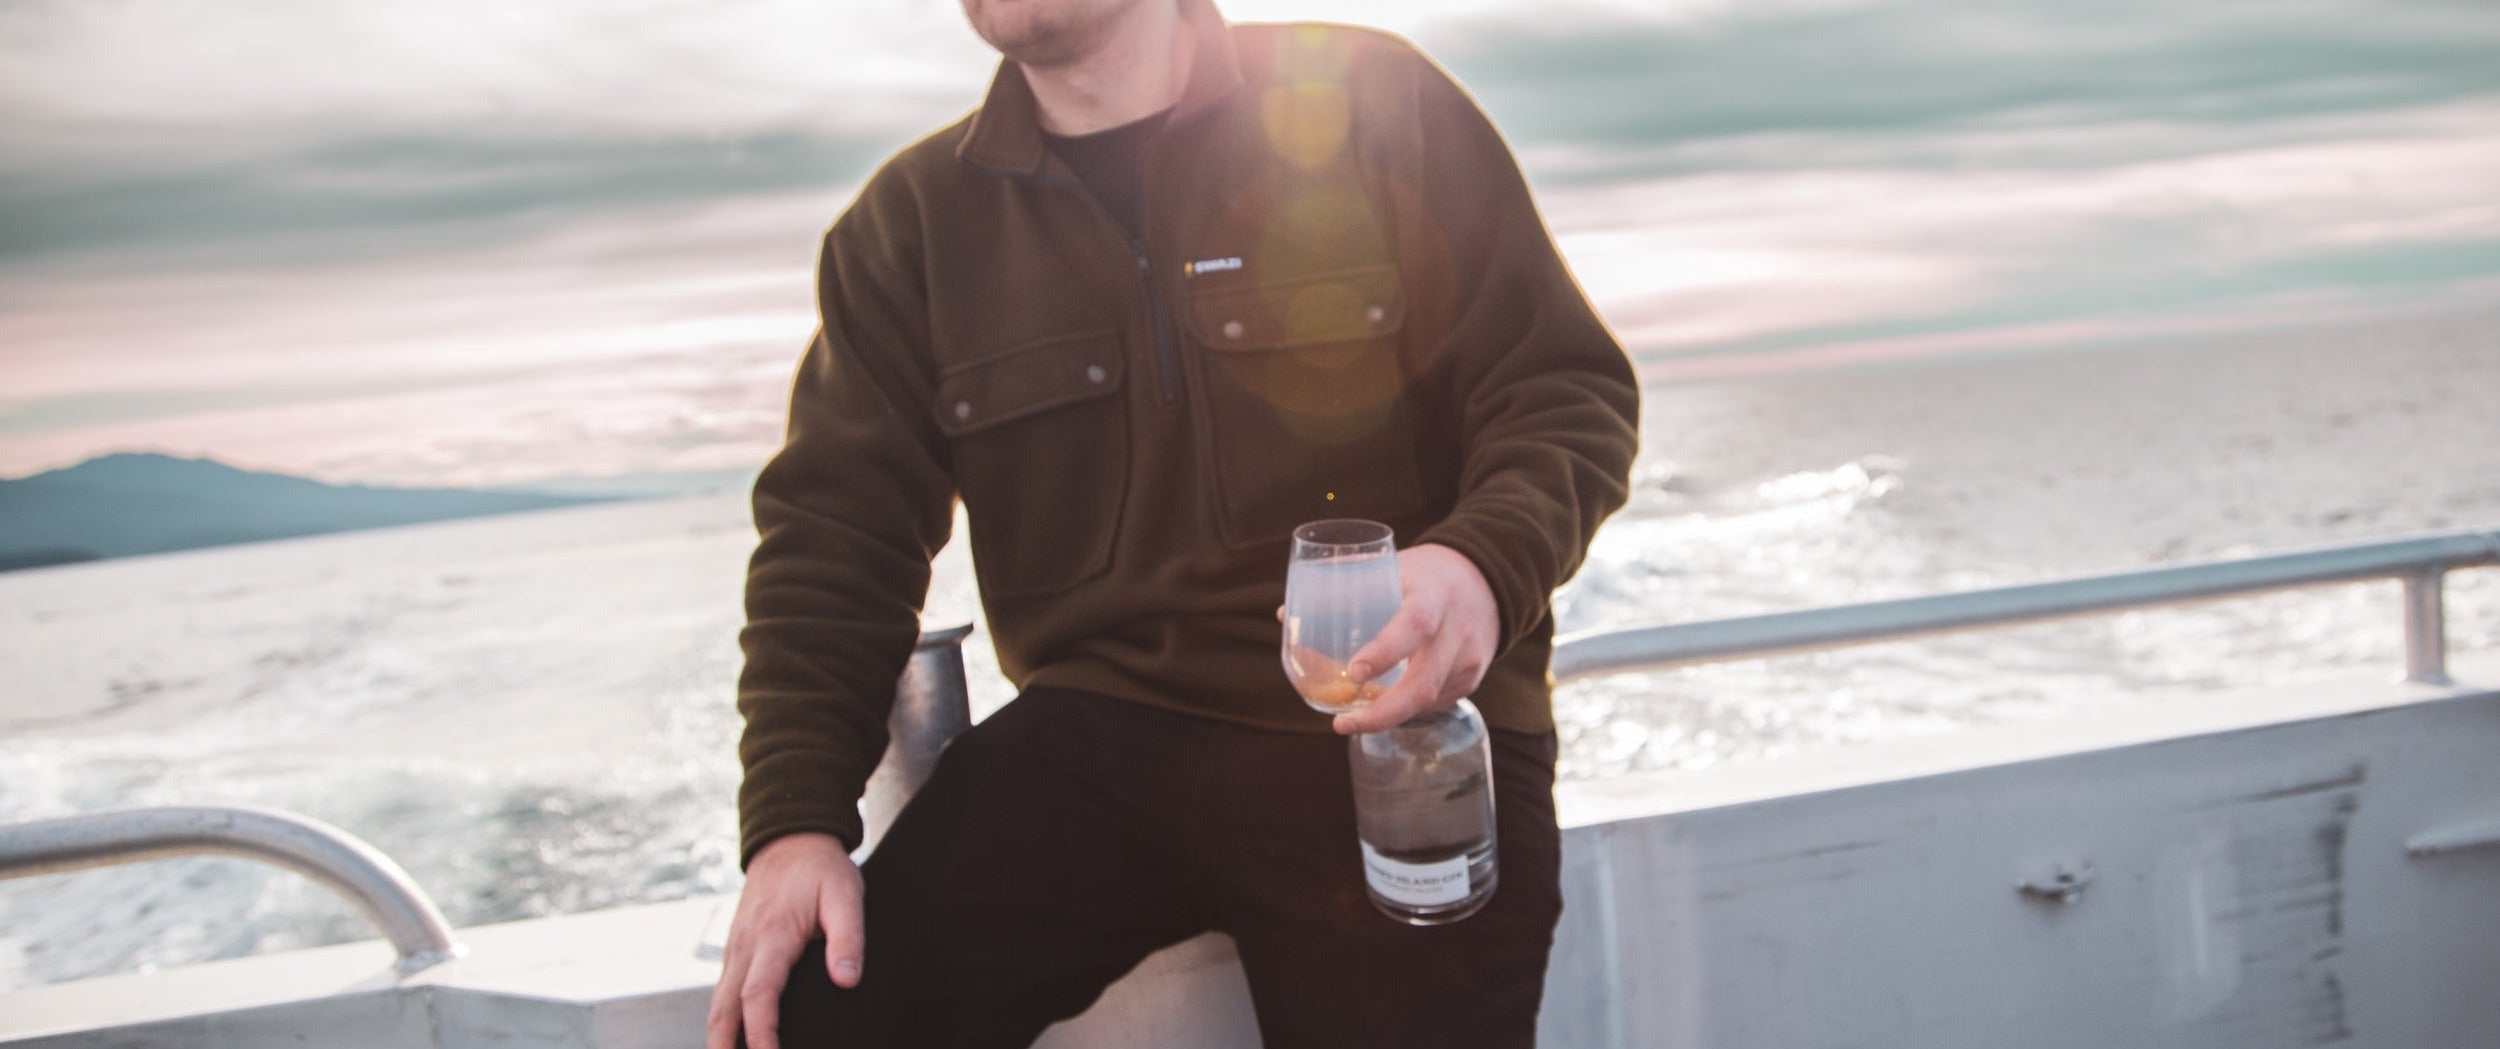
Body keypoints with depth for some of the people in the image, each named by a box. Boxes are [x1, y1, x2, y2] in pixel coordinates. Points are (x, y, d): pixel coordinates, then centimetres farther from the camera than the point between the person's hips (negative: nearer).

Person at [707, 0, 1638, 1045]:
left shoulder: (1378, 106, 3)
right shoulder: (913, 218, 11)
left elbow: (1570, 391, 1)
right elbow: (836, 537, 7)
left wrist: (1486, 562, -21)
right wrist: (794, 822, -6)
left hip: (1404, 729, -1)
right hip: (1099, 733, 2)